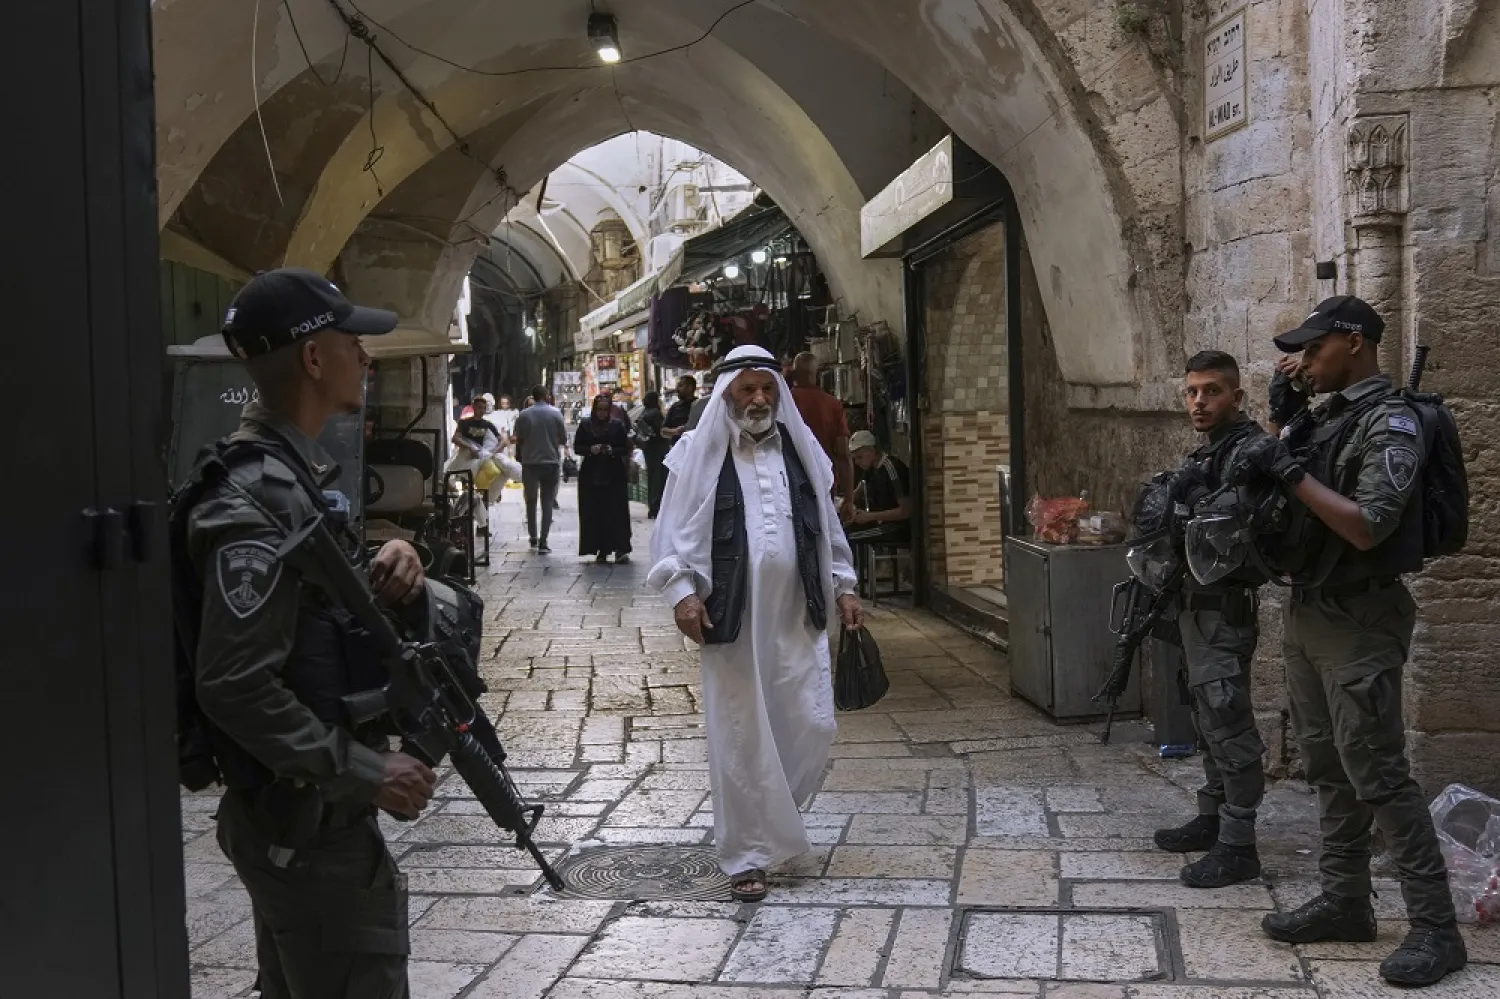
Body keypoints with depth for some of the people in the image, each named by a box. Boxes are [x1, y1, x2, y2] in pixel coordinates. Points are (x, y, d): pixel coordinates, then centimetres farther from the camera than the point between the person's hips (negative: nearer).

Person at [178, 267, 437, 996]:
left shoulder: (297, 472, 10)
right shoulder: (254, 498, -22)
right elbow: (234, 685, -27)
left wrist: (387, 567, -1)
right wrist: (366, 772, -22)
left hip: (307, 811, 10)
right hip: (305, 823, -10)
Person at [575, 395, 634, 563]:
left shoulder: (618, 426, 4)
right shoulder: (585, 426, 7)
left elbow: (626, 449, 6)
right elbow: (577, 448, 8)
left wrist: (613, 451, -13)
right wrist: (591, 449, -11)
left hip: (614, 475, -1)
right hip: (591, 475, 2)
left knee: (616, 512, -8)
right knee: (594, 513, 0)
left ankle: (620, 549, -10)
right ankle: (601, 549, 8)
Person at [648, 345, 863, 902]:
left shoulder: (800, 449, 11)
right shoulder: (699, 453, -1)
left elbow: (827, 525, 18)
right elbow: (675, 532, -2)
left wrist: (843, 586, 15)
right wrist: (682, 592, -13)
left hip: (798, 615, 4)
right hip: (732, 618, -4)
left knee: (812, 728, 4)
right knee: (740, 737, 1)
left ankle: (770, 814, 31)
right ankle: (747, 855, 13)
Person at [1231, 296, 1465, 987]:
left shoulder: (1390, 422, -13)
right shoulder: (1325, 418, 13)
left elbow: (1367, 527, -22)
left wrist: (1289, 470, -20)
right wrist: (1280, 422, 8)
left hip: (1359, 619, -9)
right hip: (1307, 612, 9)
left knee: (1377, 774, -7)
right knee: (1329, 768, 13)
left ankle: (1436, 926, 1)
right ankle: (1345, 902, 22)